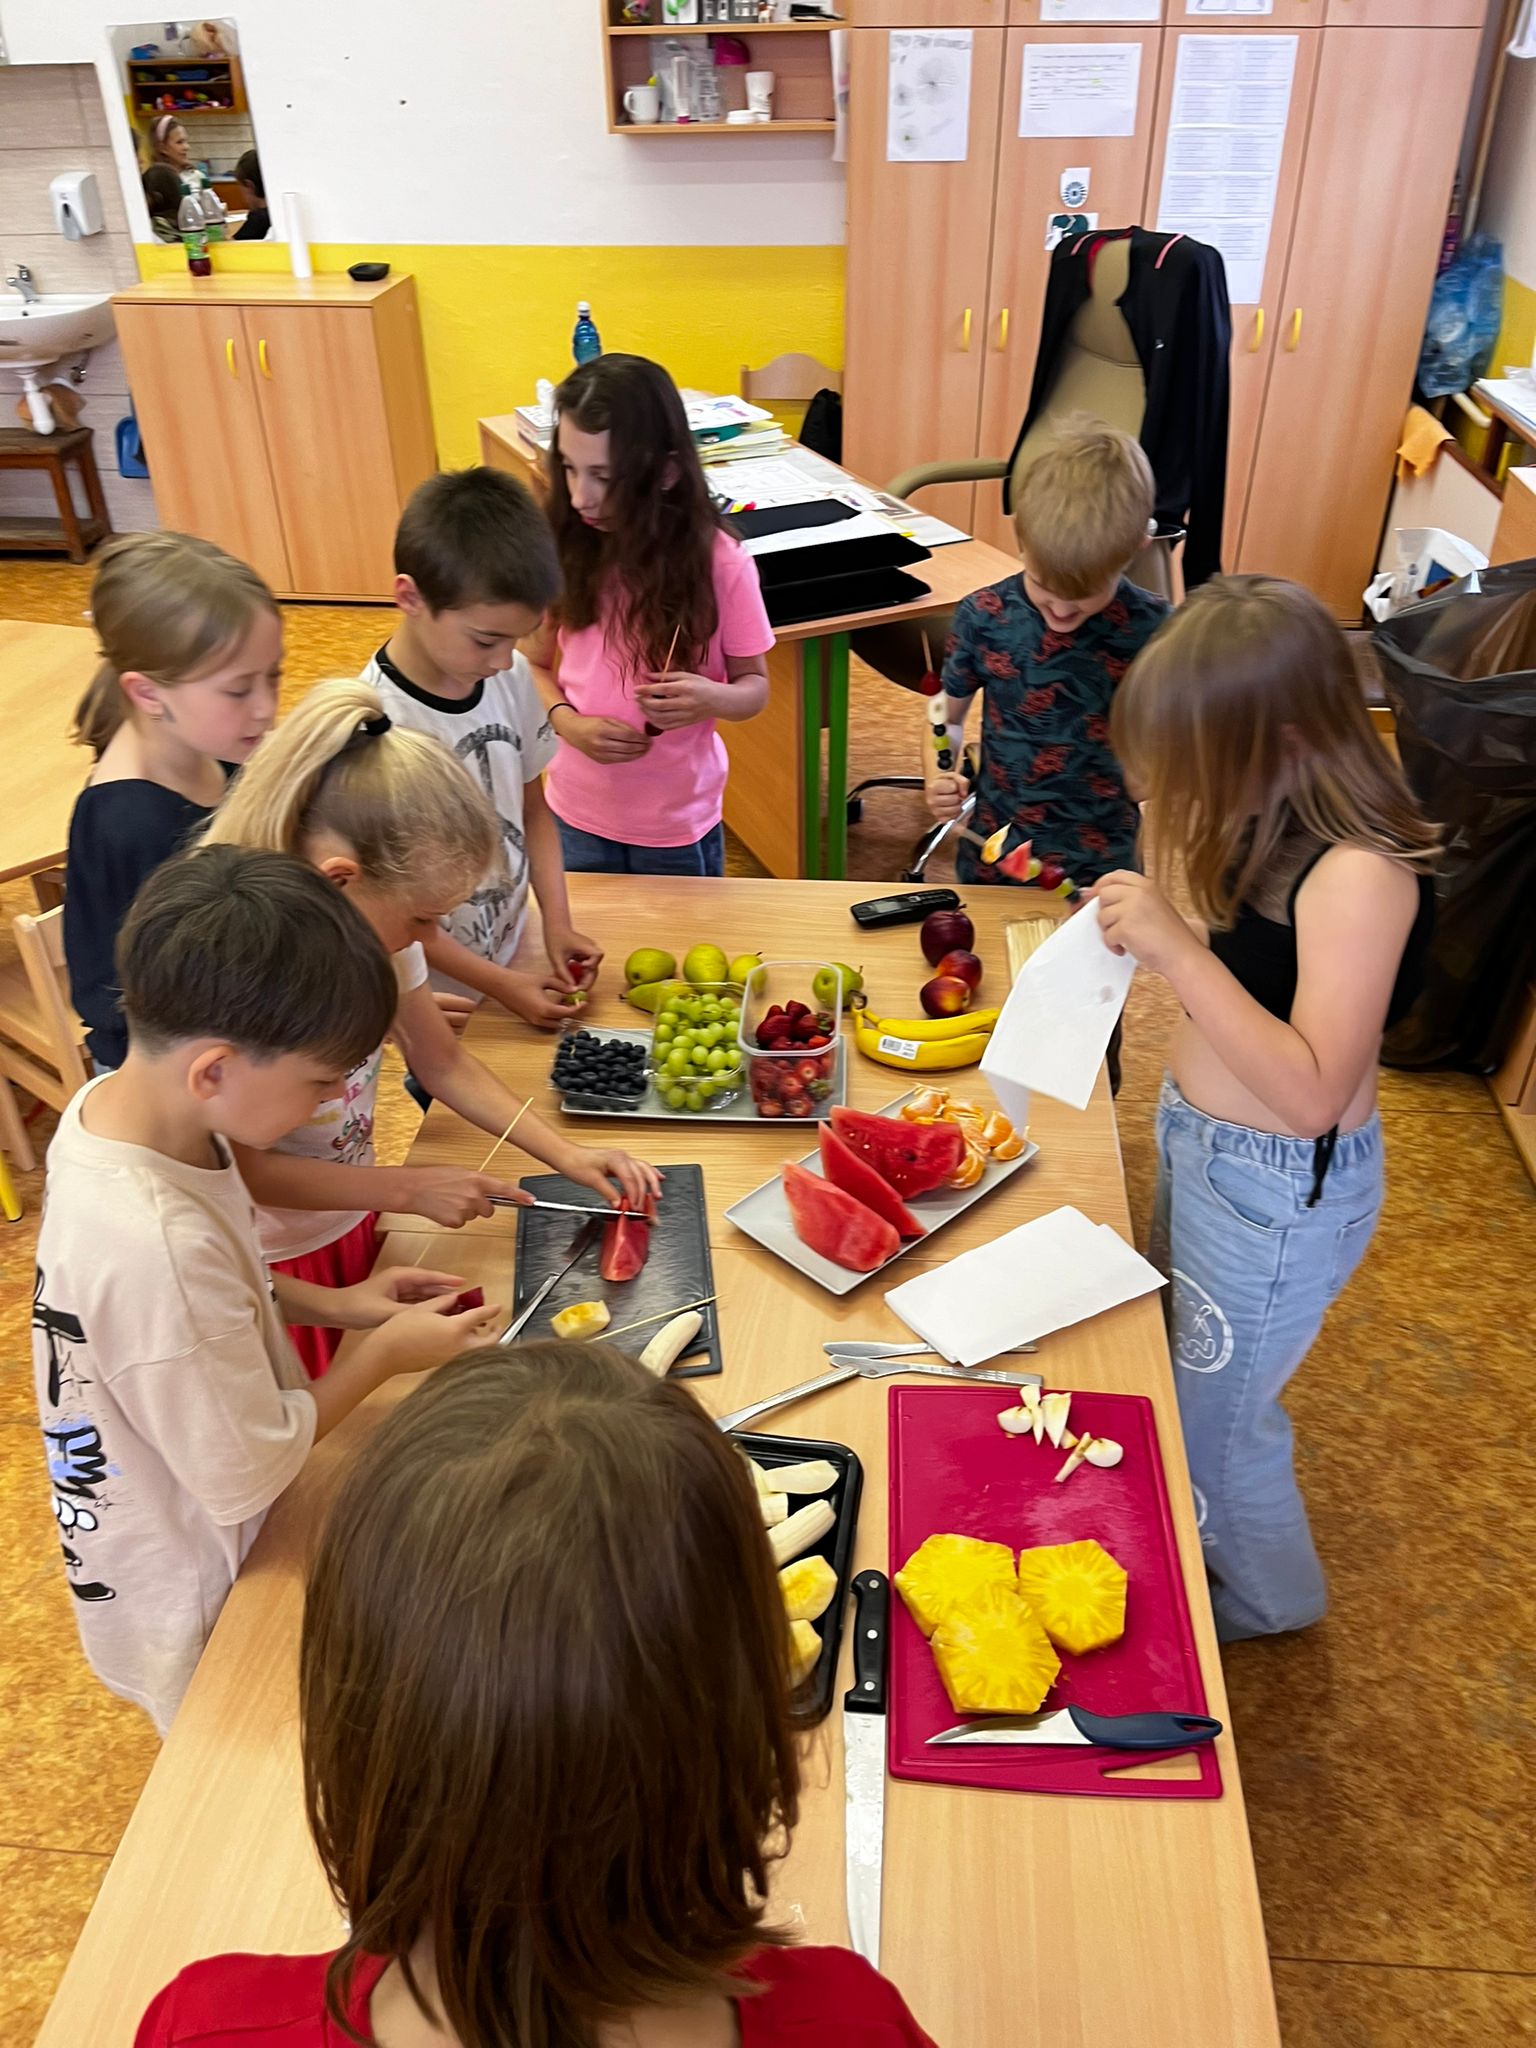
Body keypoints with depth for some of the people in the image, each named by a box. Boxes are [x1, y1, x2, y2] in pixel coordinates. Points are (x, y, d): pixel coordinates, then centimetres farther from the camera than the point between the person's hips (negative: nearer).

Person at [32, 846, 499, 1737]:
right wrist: (387, 1352, -17)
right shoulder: (159, 1248, -42)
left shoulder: (115, 1104, -15)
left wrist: (332, 1303, -5)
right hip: (198, 1602, -7)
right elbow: (248, 1477, -28)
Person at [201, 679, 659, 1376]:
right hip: (270, 1265, -6)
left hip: (351, 1221, 6)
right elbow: (239, 1163, -24)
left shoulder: (377, 914, -12)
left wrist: (566, 1154, -8)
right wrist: (410, 1189, -22)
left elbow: (445, 1063, 0)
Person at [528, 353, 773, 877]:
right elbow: (535, 665, 4)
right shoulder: (564, 551, -9)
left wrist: (712, 699, -28)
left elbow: (755, 686, -5)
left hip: (678, 822, -2)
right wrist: (567, 721, -17)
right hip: (575, 815, 2)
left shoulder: (718, 563, -17)